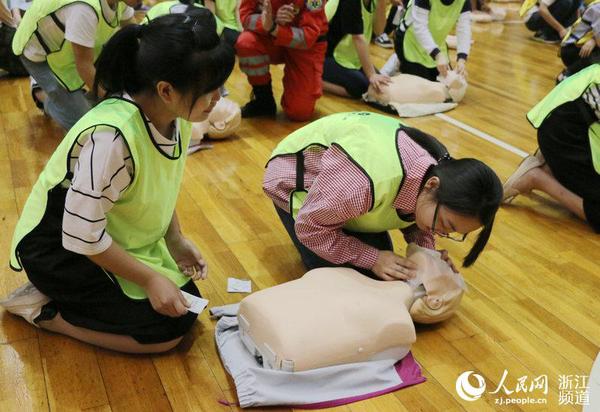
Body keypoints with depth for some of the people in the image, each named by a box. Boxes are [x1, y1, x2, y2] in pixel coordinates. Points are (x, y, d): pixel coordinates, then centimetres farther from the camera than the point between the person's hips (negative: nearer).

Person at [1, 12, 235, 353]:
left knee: (186, 307, 5)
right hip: (62, 250, -8)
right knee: (167, 330, -12)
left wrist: (176, 240, -2)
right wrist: (149, 279, -21)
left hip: (122, 240, 8)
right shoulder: (112, 137, -36)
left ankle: (67, 296, 16)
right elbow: (82, 236, -29)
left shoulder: (176, 116, -11)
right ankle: (42, 310, 1)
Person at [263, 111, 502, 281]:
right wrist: (372, 259, -31)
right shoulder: (366, 181, -46)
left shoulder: (442, 172, -23)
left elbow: (412, 217, -1)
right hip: (297, 179, -5)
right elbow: (310, 226, -31)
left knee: (381, 273, 1)